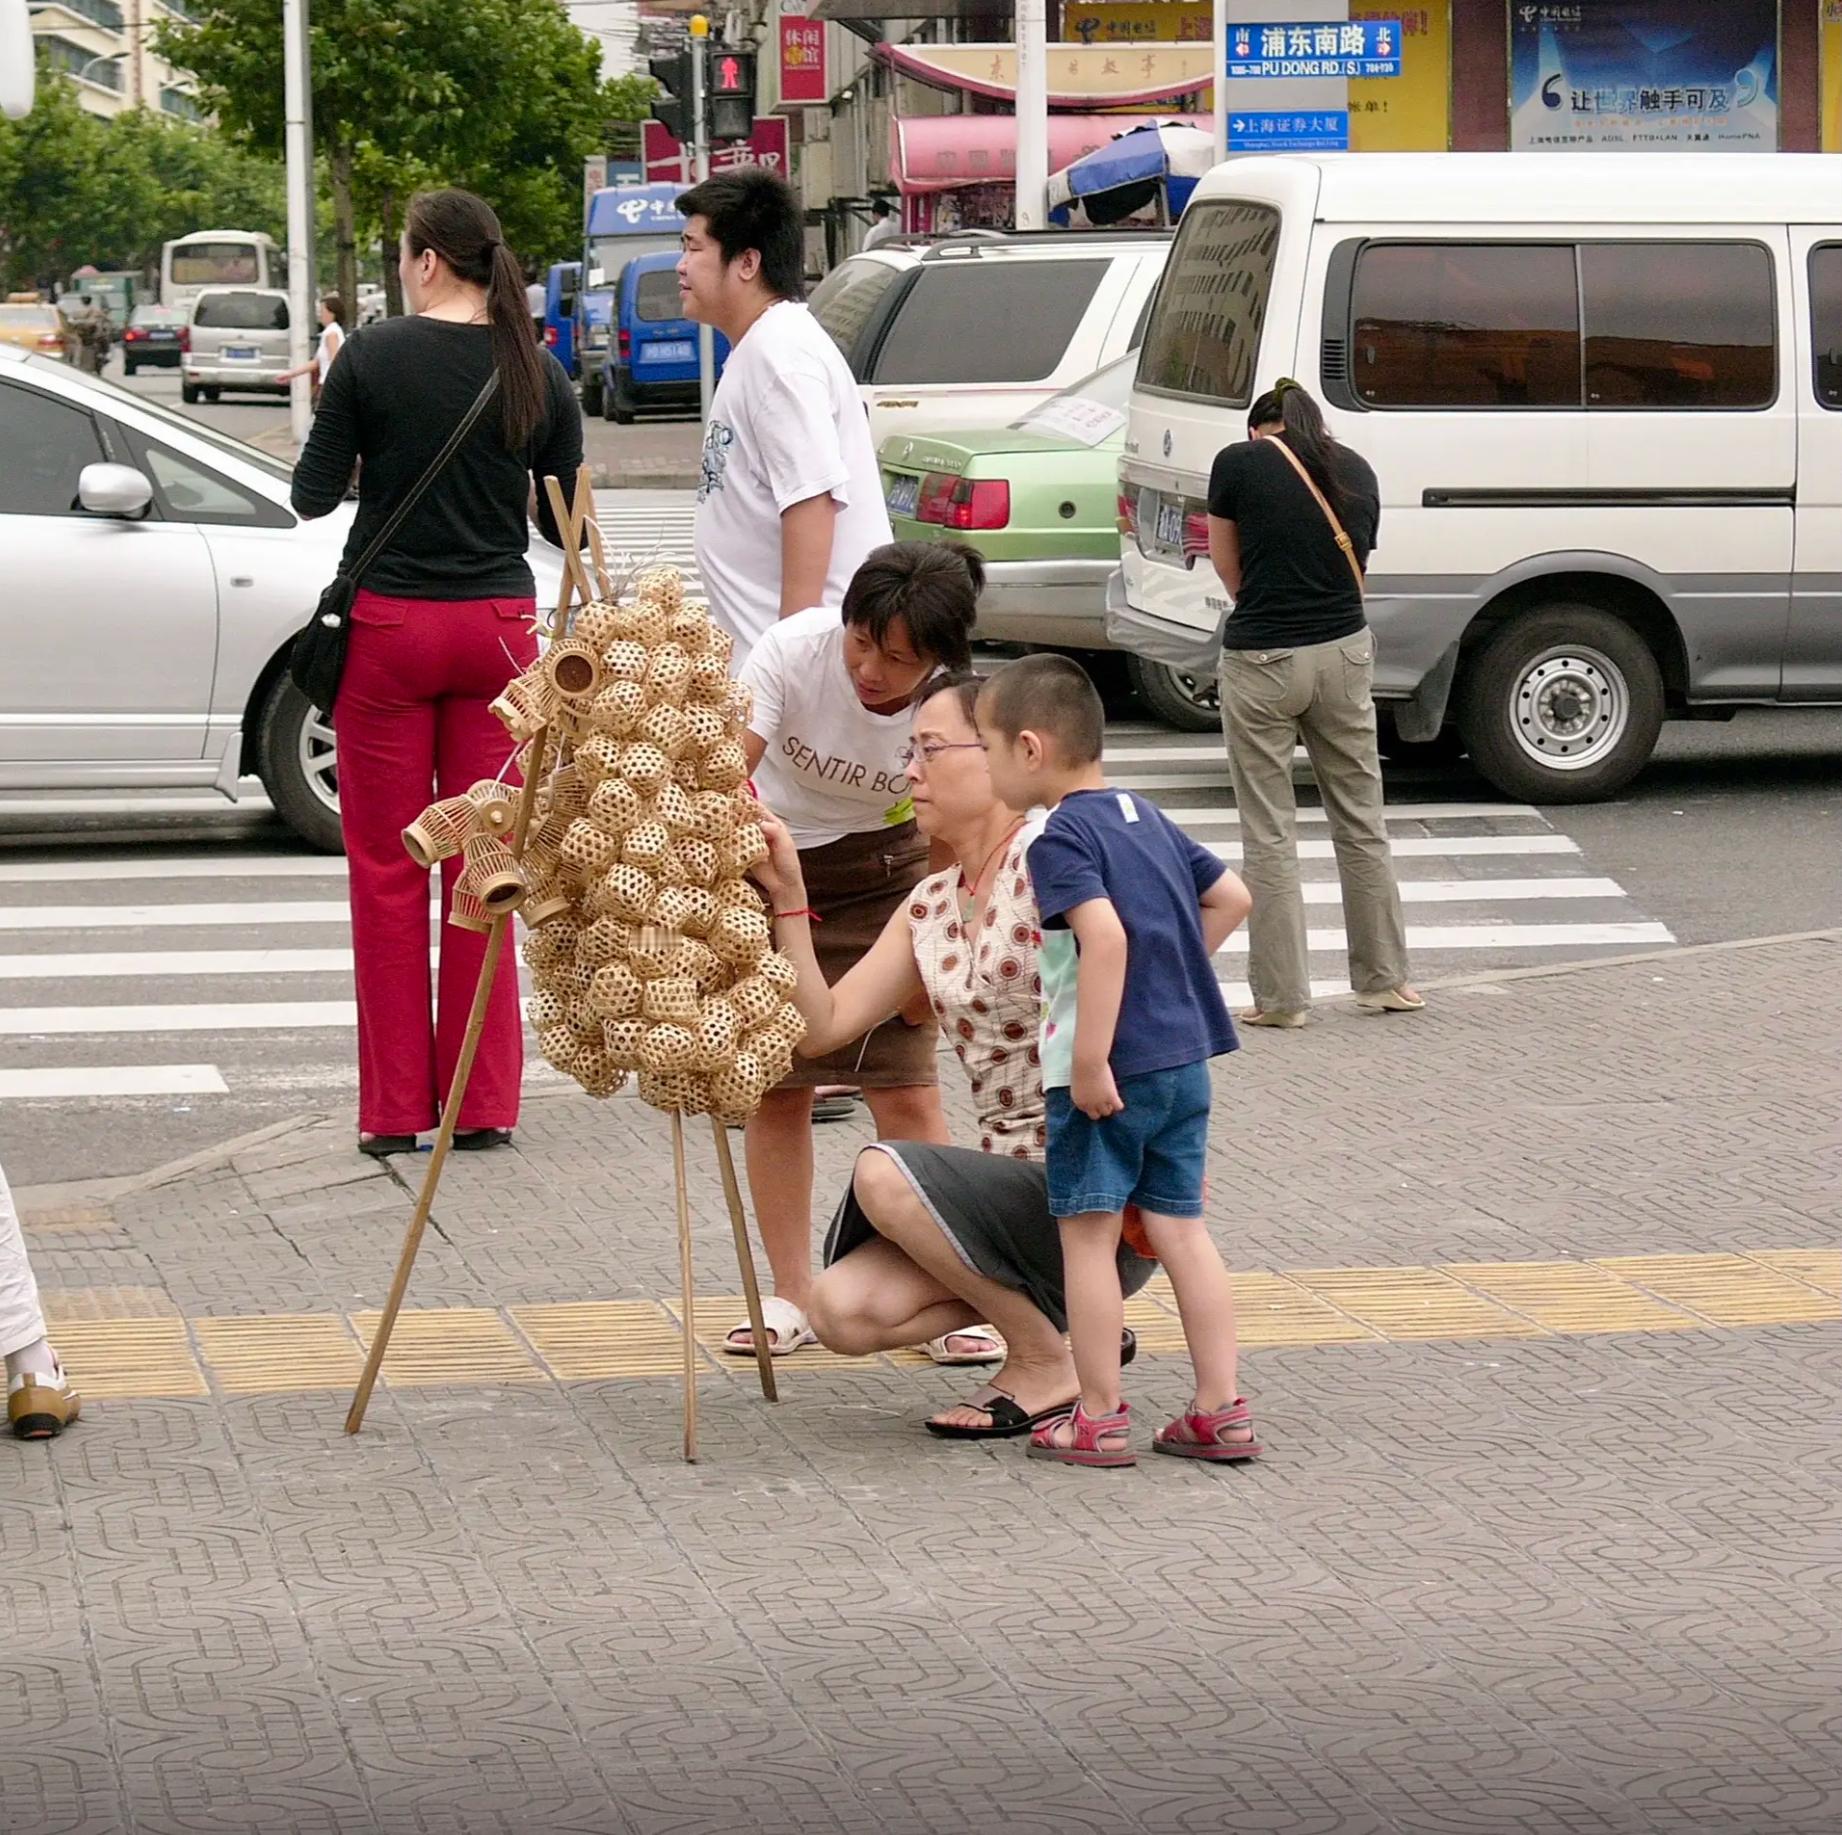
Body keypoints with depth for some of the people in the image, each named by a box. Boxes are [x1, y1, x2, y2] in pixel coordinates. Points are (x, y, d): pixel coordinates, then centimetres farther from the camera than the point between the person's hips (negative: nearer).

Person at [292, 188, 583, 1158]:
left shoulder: (372, 356, -8)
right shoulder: (539, 374, 1)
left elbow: (312, 495, -4)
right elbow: (568, 523, 5)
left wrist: (333, 413, 13)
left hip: (390, 626, -3)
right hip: (498, 630, 3)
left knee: (388, 876, 5)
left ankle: (396, 1108, 5)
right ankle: (483, 1105, 9)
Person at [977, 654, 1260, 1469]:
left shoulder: (1061, 839, -13)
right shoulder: (1148, 819, 13)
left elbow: (1105, 936, -27)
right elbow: (1231, 897, 20)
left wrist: (1091, 1060, -26)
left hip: (1110, 1072, -8)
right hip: (1186, 1059, 8)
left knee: (1088, 1234, 2)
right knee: (1179, 1227, 11)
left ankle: (1099, 1419, 6)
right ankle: (1221, 1410, 11)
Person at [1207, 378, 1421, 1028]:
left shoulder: (1238, 463, -3)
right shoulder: (1357, 470, 9)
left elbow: (1226, 565, 7)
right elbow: (1356, 564, 8)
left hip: (1261, 662, -4)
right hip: (1344, 655, 4)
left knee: (1269, 833, 4)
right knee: (1360, 822, 15)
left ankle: (1280, 994, 7)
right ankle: (1384, 978, 23)